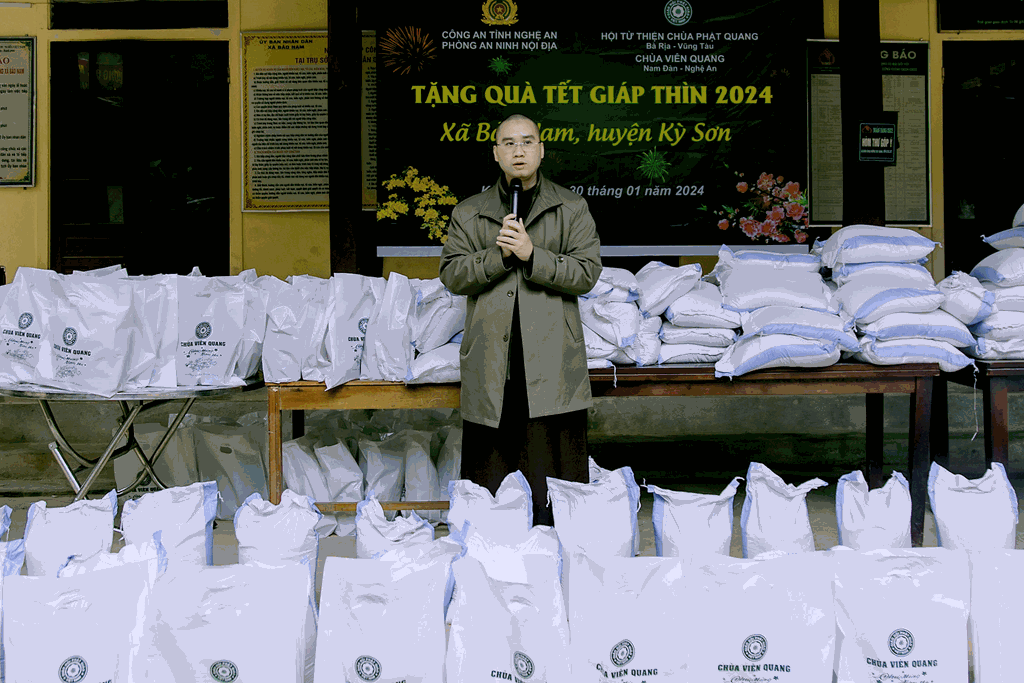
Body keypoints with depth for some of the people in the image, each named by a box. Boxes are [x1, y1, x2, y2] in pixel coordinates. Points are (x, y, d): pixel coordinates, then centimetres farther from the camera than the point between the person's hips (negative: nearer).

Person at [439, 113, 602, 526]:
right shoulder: (469, 214, 14)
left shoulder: (572, 208, 9)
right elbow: (452, 275, 6)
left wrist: (532, 255, -12)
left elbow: (587, 273, 0)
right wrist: (498, 256, -10)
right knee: (488, 469, 4)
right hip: (491, 365, 1)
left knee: (552, 472, 0)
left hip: (552, 364, -1)